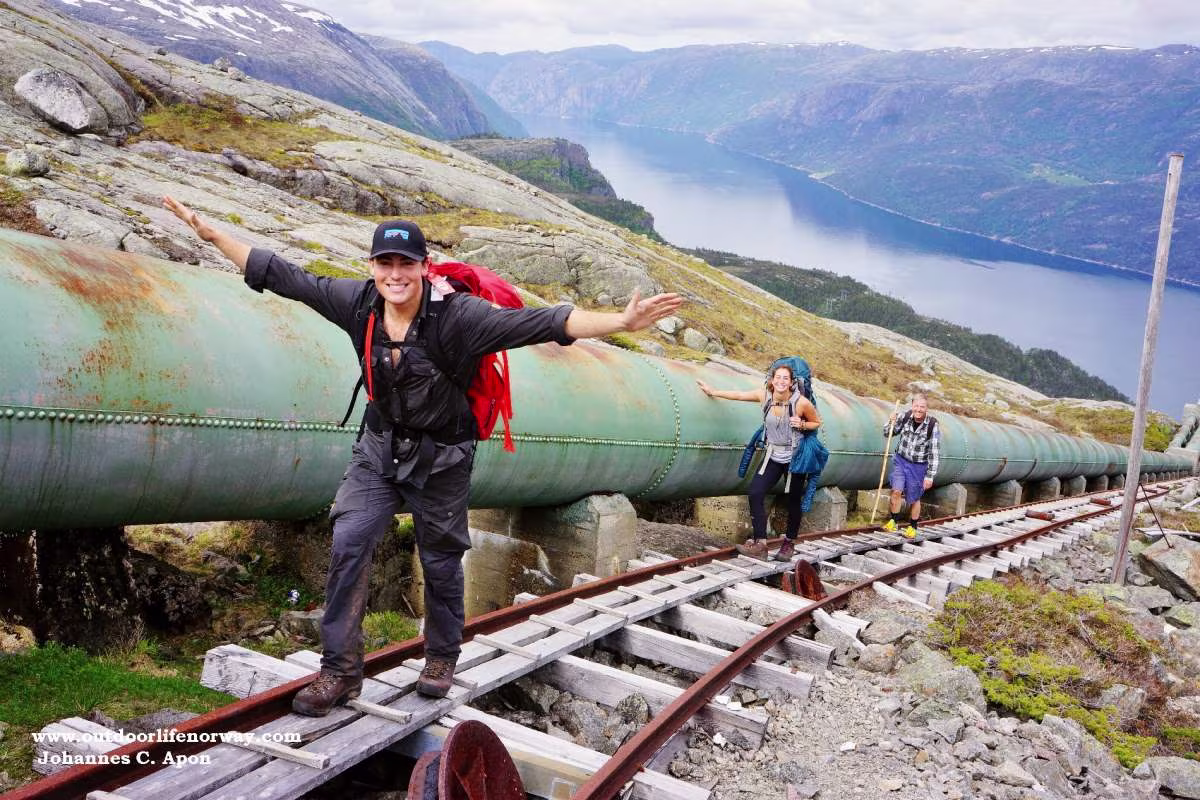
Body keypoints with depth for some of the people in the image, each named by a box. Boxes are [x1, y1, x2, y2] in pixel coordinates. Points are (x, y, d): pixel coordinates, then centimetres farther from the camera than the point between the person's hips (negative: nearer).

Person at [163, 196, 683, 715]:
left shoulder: (456, 315, -26)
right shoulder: (358, 303, -13)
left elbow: (542, 323, -35)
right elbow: (283, 277, -6)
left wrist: (622, 322, -45)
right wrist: (210, 232, -6)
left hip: (440, 458, -3)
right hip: (379, 448, 3)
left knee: (440, 561, 11)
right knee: (348, 542, -10)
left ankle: (441, 658, 37)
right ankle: (341, 671, 2)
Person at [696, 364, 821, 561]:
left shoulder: (801, 402, -17)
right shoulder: (764, 395, -8)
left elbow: (817, 422, -1)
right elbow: (739, 394, 5)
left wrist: (802, 424, -22)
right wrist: (712, 391, 13)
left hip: (795, 457, -3)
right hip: (773, 455, 3)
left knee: (794, 500, 7)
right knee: (756, 493, -13)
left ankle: (789, 543, 28)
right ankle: (759, 544, -13)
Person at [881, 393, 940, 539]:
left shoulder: (932, 425, -19)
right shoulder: (906, 416, -9)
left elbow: (933, 453, -16)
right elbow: (888, 433, 5)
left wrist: (930, 475, -16)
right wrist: (891, 422, -17)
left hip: (918, 466, -2)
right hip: (900, 460, 2)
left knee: (914, 499, 9)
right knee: (896, 491, -10)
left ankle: (912, 527, 30)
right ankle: (894, 522, 9)